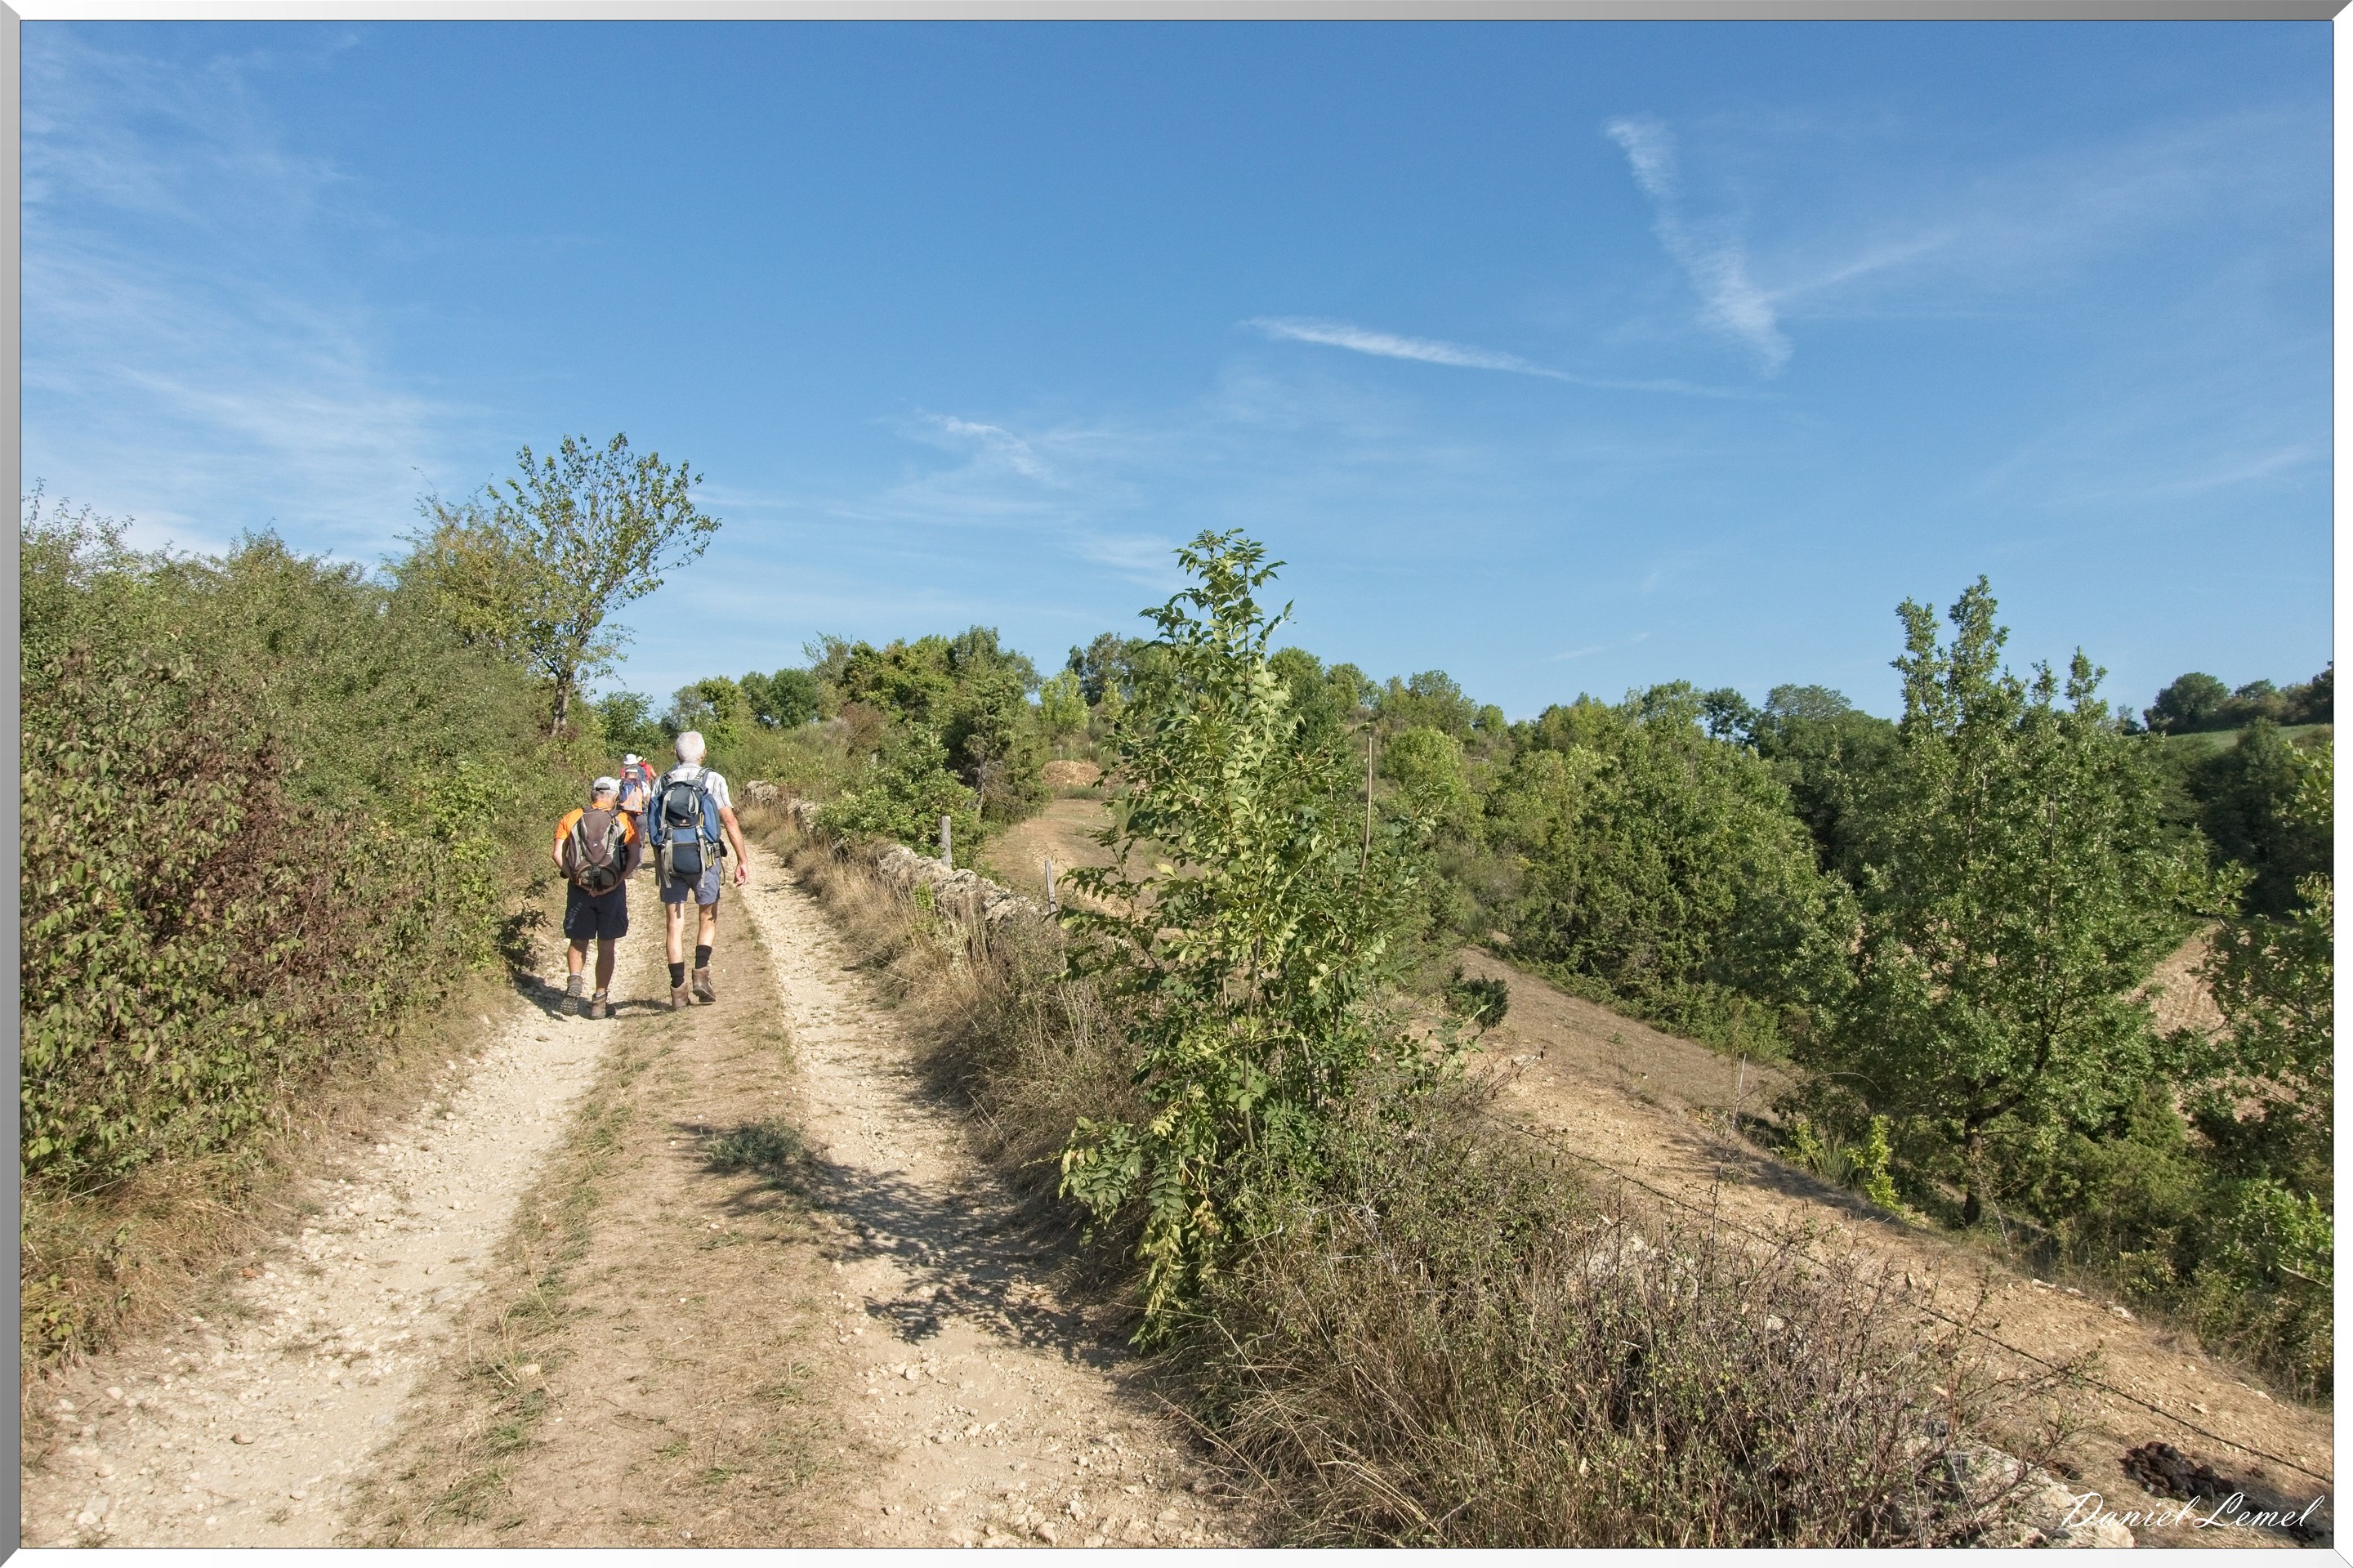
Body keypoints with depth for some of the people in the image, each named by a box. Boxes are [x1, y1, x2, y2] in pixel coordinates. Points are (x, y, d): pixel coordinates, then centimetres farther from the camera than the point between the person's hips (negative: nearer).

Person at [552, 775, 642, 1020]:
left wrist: (574, 877, -6)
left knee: (578, 942, 16)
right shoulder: (623, 820, 3)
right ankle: (600, 1001, 13)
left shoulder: (571, 818, 7)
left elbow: (558, 854, -4)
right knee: (606, 946, 9)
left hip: (579, 889, 1)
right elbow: (634, 856, -9)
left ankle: (574, 982, -9)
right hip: (612, 890, -1)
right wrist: (617, 882, -10)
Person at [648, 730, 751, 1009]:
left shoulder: (661, 783, 9)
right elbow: (729, 821, -6)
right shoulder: (713, 780, -1)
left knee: (675, 924, 7)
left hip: (669, 858, 2)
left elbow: (653, 825, 8)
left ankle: (678, 990, 6)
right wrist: (743, 860, -4)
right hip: (703, 856, -2)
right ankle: (701, 974, 0)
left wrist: (659, 862, 16)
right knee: (708, 917, 16)